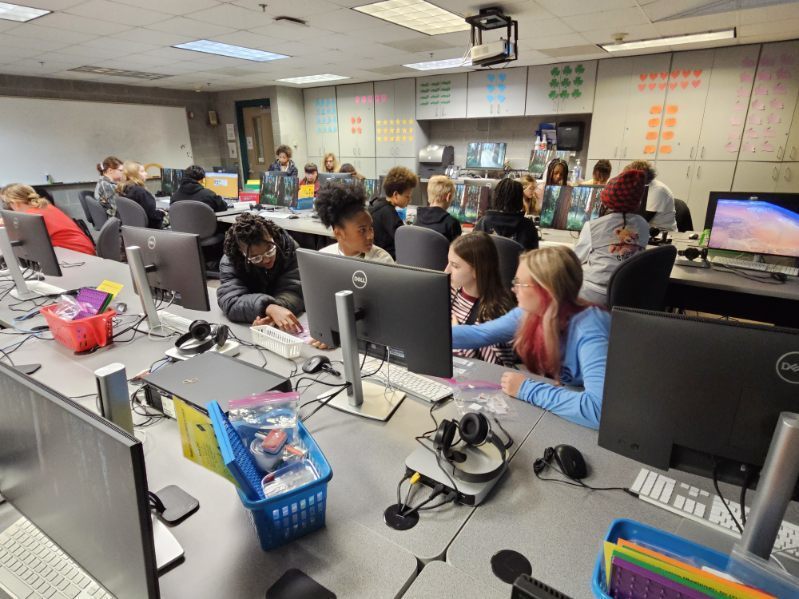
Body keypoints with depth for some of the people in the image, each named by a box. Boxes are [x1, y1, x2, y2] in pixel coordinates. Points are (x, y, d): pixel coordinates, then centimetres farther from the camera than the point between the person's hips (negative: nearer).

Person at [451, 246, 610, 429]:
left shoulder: (588, 331, -31)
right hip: (545, 414, 5)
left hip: (579, 426, -5)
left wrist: (528, 390, -33)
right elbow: (478, 333, 0)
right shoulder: (530, 312, -12)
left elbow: (599, 408, -42)